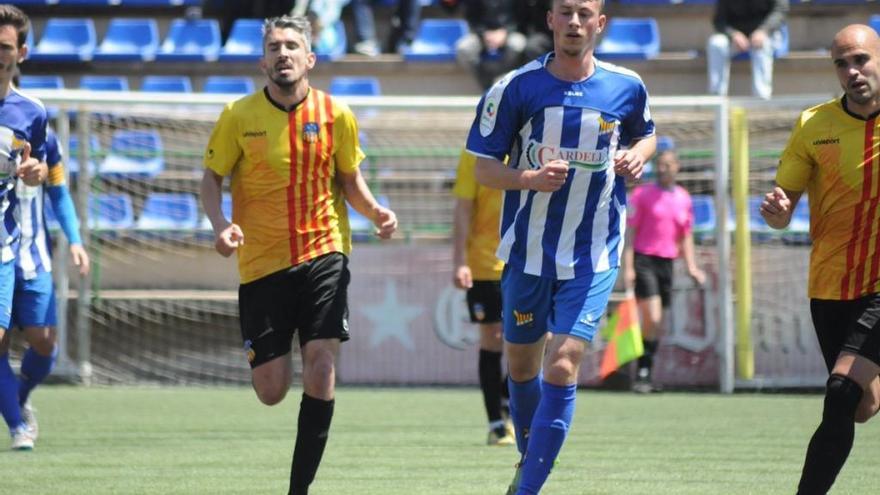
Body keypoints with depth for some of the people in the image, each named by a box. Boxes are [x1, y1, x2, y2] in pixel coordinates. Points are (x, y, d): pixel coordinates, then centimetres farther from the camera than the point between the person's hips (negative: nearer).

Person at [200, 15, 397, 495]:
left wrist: (375, 212, -10)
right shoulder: (239, 116, -3)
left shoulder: (335, 114, -1)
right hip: (262, 263, 0)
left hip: (323, 254, 0)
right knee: (271, 391, 0)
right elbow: (211, 177, 4)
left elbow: (350, 179, 11)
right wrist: (221, 225, -15)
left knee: (321, 372, -14)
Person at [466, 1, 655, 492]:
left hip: (592, 257, -1)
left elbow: (645, 134, 20)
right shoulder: (516, 88, -6)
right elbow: (485, 167, -3)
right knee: (522, 365, 14)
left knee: (562, 367, -14)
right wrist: (531, 178, -23)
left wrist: (638, 154, -4)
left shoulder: (627, 87, -2)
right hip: (528, 250, 1)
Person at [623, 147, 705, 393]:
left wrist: (691, 267, 9)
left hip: (667, 263, 5)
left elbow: (685, 236, 19)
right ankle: (642, 374, -10)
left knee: (657, 326, 6)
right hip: (644, 260, -5)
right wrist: (628, 266, -12)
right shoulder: (642, 194, -2)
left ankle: (645, 376, 13)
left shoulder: (683, 198, 12)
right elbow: (630, 231, -4)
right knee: (652, 318, -17)